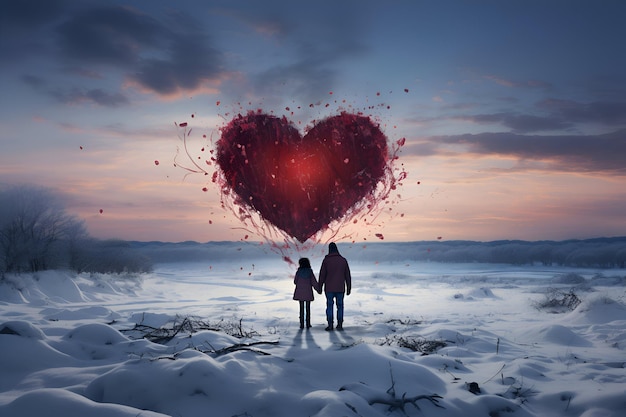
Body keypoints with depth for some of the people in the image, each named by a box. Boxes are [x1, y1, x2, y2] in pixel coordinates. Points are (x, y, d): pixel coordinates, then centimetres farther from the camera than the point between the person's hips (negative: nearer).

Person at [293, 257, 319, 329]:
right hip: (308, 293, 0)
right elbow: (314, 282, -3)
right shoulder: (310, 272, -3)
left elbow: (295, 281, 3)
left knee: (301, 308, 6)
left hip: (300, 293, 0)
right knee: (308, 308, 8)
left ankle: (302, 324, 3)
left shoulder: (298, 272, -6)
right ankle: (308, 324, 7)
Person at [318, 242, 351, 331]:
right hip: (340, 288, 2)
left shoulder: (326, 260, -4)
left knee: (329, 306, 4)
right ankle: (339, 325, 5)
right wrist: (349, 288, 11)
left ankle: (330, 325, 0)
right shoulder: (343, 260, 2)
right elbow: (348, 275, 5)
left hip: (329, 288, -1)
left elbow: (322, 275, -3)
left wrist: (320, 287, 5)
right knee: (340, 306, 7)